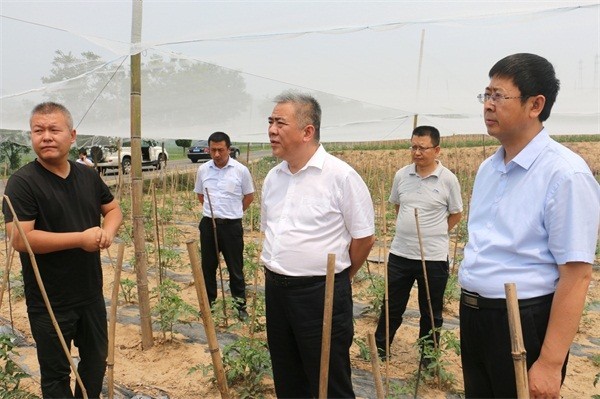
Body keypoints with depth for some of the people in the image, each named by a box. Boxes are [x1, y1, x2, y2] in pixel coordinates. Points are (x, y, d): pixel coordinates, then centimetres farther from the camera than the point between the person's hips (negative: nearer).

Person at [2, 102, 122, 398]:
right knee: (56, 373, 13)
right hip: (50, 303, -5)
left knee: (96, 360, 22)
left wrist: (108, 230, -8)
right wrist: (80, 238, -24)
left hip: (91, 293, 6)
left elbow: (113, 209, 14)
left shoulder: (88, 176, 2)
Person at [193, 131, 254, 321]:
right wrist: (213, 210, 10)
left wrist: (233, 212, 6)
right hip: (208, 224, 3)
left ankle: (240, 305, 19)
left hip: (232, 225, -3)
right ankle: (208, 302, 27)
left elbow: (249, 196, 4)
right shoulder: (203, 170, 2)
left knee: (235, 268, 6)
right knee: (208, 266, 12)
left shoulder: (241, 170, -7)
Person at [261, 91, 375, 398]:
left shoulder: (341, 175, -14)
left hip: (322, 294, -6)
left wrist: (336, 277, 2)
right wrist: (277, 273, 15)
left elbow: (364, 237, -8)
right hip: (275, 290, 7)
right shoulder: (272, 177, 7)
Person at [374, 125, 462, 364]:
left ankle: (428, 359, 30)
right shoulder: (401, 176, 1)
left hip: (433, 257, -3)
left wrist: (433, 233, 1)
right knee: (392, 306, 15)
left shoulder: (448, 179, -8)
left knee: (431, 312, 13)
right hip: (400, 254, 3)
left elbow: (456, 215, 2)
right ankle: (379, 349, 31)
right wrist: (410, 230, 11)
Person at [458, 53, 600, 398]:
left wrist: (551, 364, -19)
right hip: (473, 317, 7)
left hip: (524, 324, -7)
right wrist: (471, 311, 14)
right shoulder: (487, 168, 7)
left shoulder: (565, 173, -18)